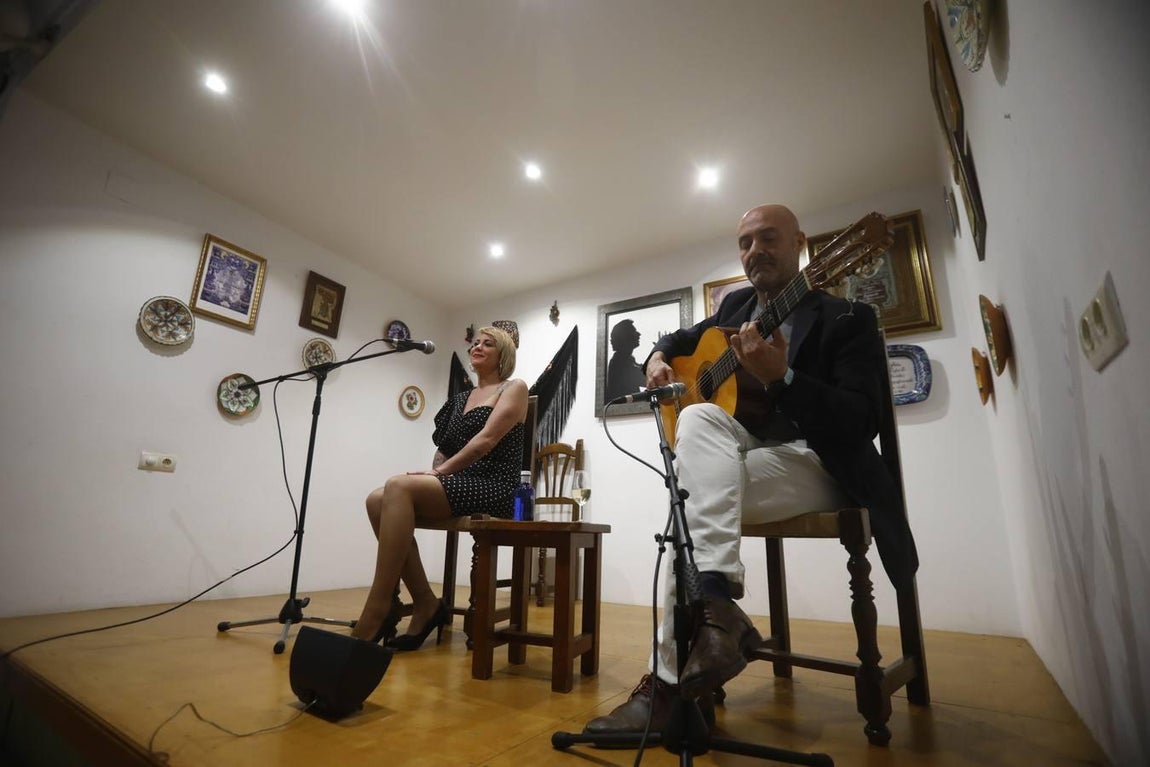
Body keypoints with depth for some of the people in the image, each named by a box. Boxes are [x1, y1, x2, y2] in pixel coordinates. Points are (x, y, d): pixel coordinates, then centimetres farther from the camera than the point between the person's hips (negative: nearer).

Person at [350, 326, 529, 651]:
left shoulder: (514, 388, 4)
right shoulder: (461, 398, 25)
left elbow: (487, 439, -10)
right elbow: (446, 447, 19)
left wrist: (441, 471, -14)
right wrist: (436, 472, -3)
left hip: (493, 488, -7)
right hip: (458, 485, 7)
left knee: (399, 486, -28)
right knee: (378, 500, -19)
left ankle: (375, 616, -25)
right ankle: (425, 604, -12)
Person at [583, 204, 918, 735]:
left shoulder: (847, 318, -3)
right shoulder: (736, 305, 14)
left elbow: (862, 424, -14)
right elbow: (683, 338, 30)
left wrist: (780, 377, -30)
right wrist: (659, 358, 5)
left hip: (817, 465, -5)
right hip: (739, 457, 6)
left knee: (690, 497, -31)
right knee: (699, 417, -29)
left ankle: (672, 680, -30)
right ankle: (712, 601, -35)